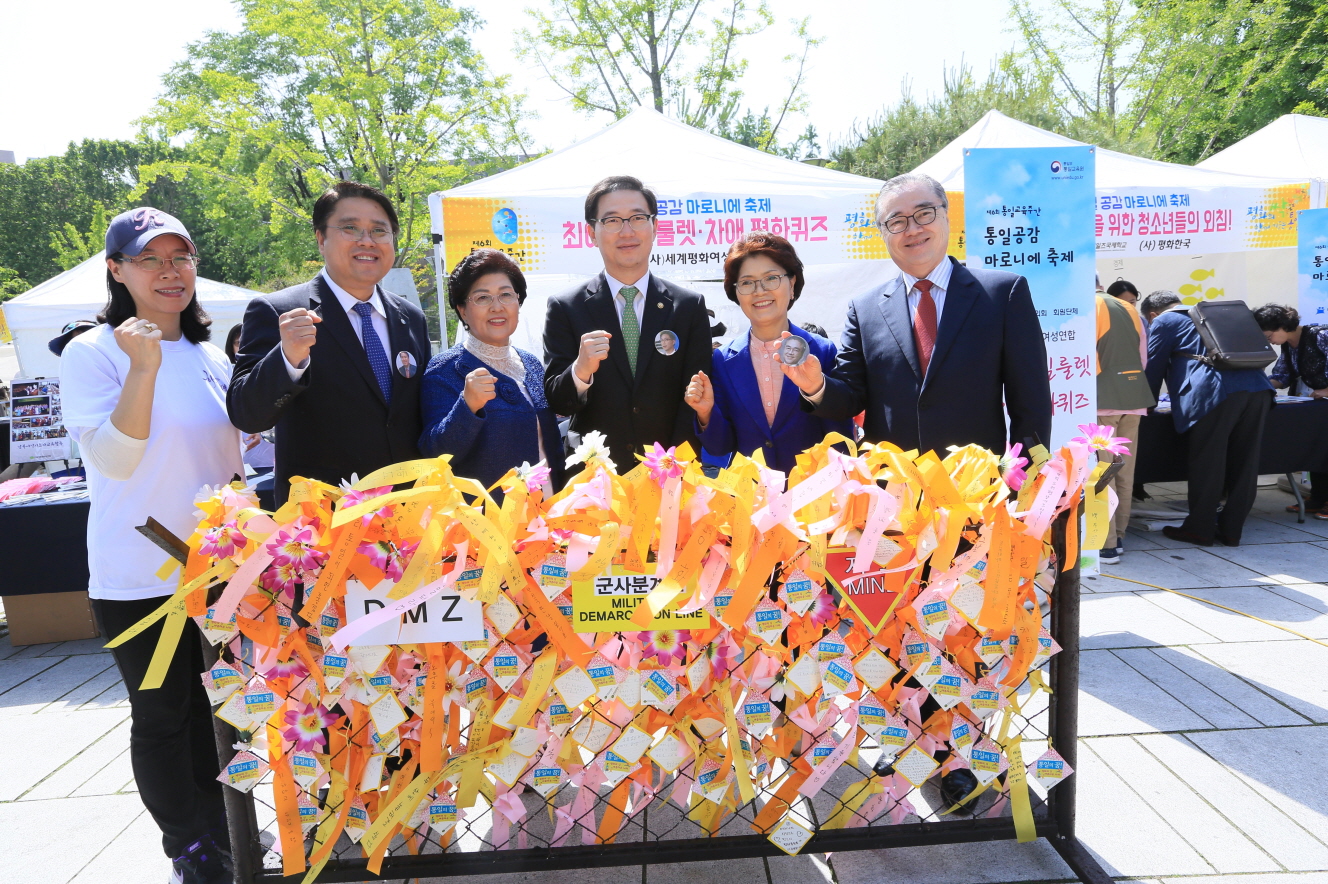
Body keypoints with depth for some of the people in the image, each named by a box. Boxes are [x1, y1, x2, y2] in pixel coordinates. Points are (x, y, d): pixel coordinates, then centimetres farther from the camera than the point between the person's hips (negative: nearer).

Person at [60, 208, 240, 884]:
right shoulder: (92, 354, -8)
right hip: (139, 576, -4)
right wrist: (144, 366, -27)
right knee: (162, 715, 9)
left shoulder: (211, 358, 7)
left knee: (215, 706, 16)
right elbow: (113, 459, -19)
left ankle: (220, 825, 35)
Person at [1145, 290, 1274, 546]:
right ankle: (1231, 529, 18)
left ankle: (1199, 529, 10)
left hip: (1217, 393, -7)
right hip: (1257, 388, 7)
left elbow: (1153, 367, 11)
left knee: (1206, 464, 2)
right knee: (1243, 464, 10)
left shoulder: (1163, 322, 10)